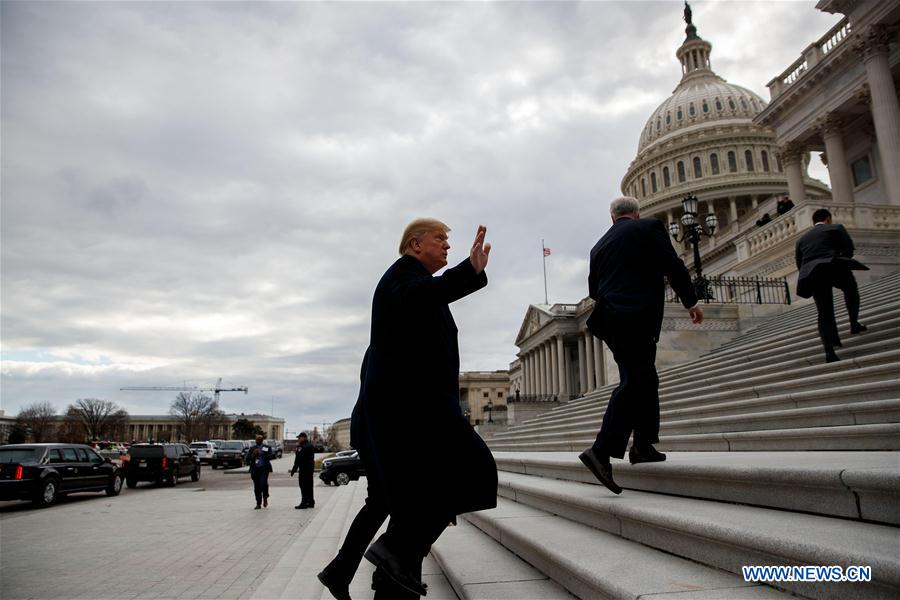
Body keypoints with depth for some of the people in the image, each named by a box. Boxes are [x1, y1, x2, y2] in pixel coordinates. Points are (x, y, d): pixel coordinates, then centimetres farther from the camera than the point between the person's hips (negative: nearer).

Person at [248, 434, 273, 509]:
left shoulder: (267, 448, 6)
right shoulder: (252, 448, 14)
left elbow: (270, 457, -7)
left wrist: (261, 453, -16)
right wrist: (253, 454, -12)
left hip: (264, 469, -3)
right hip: (255, 469, 3)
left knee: (263, 483, -16)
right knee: (257, 487, 2)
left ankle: (265, 498, 10)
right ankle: (258, 504, 10)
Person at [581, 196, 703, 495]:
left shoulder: (599, 245, 18)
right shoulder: (649, 227, 3)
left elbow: (593, 288, 18)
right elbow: (674, 266, -2)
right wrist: (691, 301, 7)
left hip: (610, 320, 7)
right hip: (638, 317, -7)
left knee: (645, 380, 18)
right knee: (633, 383, -9)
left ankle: (643, 445, 19)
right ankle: (601, 451, -17)